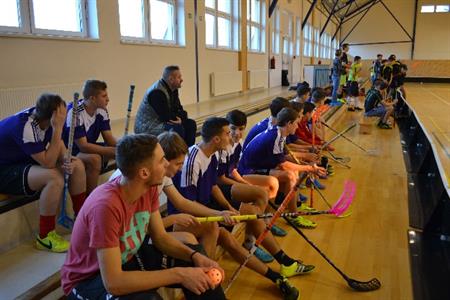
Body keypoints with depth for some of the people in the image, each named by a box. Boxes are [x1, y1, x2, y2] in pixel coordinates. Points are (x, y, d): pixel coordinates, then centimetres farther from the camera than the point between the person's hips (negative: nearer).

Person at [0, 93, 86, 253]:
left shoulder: (43, 117, -9)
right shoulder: (24, 127, -33)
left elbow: (61, 150, -1)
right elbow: (48, 163, -33)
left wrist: (68, 162, -24)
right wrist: (58, 128, -35)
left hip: (25, 162, 8)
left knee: (78, 165, -4)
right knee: (54, 177, -32)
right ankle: (45, 237, -15)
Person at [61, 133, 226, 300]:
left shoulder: (149, 187, -12)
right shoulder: (106, 206, -36)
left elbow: (160, 237, -1)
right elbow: (113, 283, -36)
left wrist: (195, 256, -19)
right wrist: (178, 274, -33)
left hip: (128, 258, 7)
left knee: (195, 261, -2)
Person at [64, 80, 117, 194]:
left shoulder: (101, 110, -5)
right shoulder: (75, 112, -28)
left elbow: (109, 138, -3)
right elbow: (83, 146, -30)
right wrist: (114, 151, -33)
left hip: (89, 147, 8)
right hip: (70, 152, -7)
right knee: (95, 159, -37)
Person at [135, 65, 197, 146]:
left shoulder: (173, 89, 5)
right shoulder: (156, 92, -25)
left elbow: (178, 109, 7)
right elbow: (166, 116, -26)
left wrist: (181, 117, -16)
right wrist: (180, 117, -10)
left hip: (160, 121, 10)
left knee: (190, 124, 4)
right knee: (177, 128, -30)